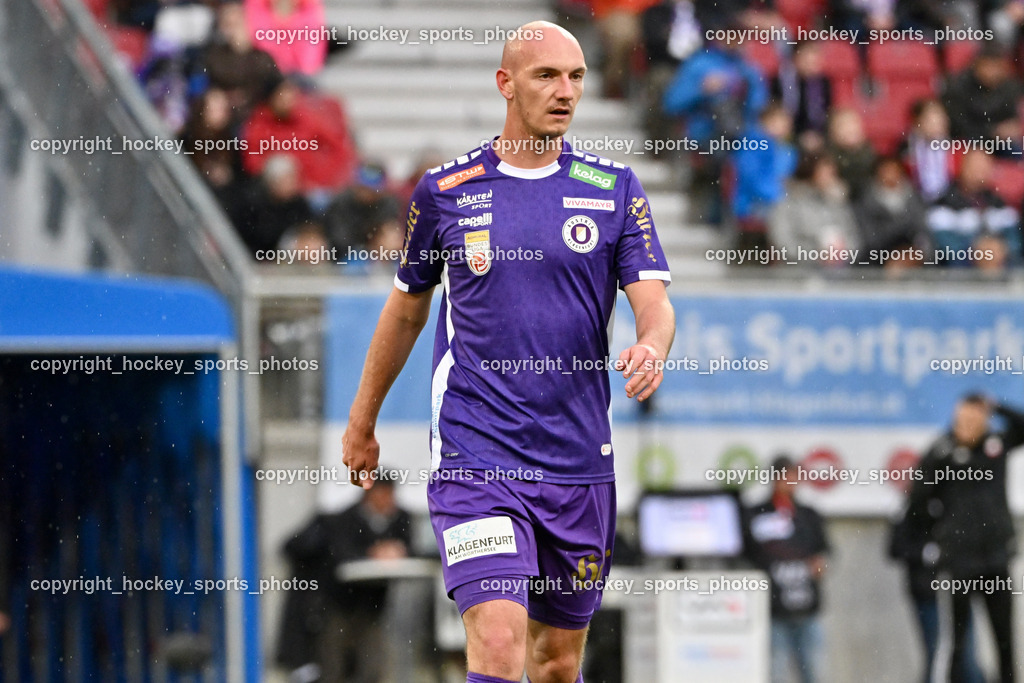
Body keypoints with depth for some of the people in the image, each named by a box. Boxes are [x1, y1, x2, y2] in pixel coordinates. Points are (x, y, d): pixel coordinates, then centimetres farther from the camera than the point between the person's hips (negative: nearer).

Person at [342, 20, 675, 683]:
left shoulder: (614, 186, 4)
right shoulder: (444, 190, 3)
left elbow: (654, 303, -3)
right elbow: (407, 307, 16)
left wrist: (652, 347, -27)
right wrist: (362, 421, 23)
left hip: (579, 460, 2)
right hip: (475, 457, -2)